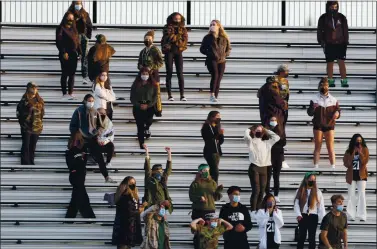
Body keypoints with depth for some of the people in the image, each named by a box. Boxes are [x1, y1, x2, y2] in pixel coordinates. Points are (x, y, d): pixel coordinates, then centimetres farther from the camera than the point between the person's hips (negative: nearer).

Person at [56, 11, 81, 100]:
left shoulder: (73, 29, 16)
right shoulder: (61, 29, -5)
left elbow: (77, 41, 17)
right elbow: (59, 42, -12)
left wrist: (79, 52, 8)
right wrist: (63, 52, -20)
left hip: (73, 54, 7)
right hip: (65, 54, -7)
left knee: (72, 74, 8)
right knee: (65, 74, -4)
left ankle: (71, 93, 12)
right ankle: (64, 93, 0)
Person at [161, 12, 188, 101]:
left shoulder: (182, 28, 10)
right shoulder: (167, 28, 3)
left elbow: (185, 39, -3)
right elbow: (169, 38, -13)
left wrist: (175, 38, -11)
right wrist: (179, 37, -9)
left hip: (178, 51, 2)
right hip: (169, 51, -2)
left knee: (180, 73, -4)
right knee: (169, 73, -1)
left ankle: (182, 95, -6)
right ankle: (170, 95, 0)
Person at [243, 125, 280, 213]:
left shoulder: (267, 143, 21)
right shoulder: (251, 141, 7)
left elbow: (276, 137, 19)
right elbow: (246, 136, -14)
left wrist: (266, 131, 20)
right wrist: (249, 129, 7)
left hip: (264, 168, 5)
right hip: (254, 168, -5)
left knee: (262, 191, 1)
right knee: (256, 190, -13)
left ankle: (258, 210, 8)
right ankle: (253, 211, -13)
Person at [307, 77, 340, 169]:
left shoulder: (333, 100, 7)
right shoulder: (315, 99, 4)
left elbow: (338, 110, 8)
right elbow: (310, 113, 1)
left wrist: (337, 113, -16)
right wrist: (313, 108, -21)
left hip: (329, 125, 0)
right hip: (318, 126, 0)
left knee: (330, 147, -2)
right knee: (317, 147, 1)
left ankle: (333, 167, -4)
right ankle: (316, 166, 0)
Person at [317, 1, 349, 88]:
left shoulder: (341, 17, 3)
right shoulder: (323, 18, 1)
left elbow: (345, 30, 8)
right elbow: (319, 31, 5)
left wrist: (346, 42, 4)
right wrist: (321, 42, -3)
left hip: (340, 44, 0)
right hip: (329, 44, 0)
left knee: (341, 62, -6)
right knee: (330, 63, 6)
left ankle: (344, 81, -5)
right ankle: (331, 81, 14)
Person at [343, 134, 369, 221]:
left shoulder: (365, 150, 0)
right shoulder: (349, 151, 2)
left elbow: (365, 161, -11)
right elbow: (346, 163, -5)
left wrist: (360, 152, -20)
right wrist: (353, 153, -15)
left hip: (361, 175, -1)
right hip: (351, 175, 2)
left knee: (362, 194, -6)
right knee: (351, 195, 3)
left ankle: (362, 216, -7)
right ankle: (352, 216, 7)